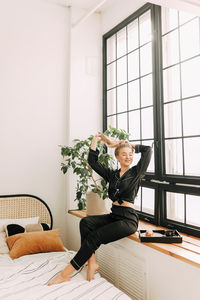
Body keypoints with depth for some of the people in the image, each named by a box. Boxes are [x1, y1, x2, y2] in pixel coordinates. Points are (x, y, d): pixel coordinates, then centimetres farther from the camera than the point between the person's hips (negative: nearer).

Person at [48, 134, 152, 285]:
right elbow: (93, 161, 11)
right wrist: (95, 141, 8)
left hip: (128, 219, -5)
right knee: (85, 222, -20)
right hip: (113, 215, 6)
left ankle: (67, 272, -14)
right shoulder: (112, 174, 13)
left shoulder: (136, 172, 1)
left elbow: (148, 150, -7)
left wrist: (130, 145, 6)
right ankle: (92, 262, -19)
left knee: (95, 236, -21)